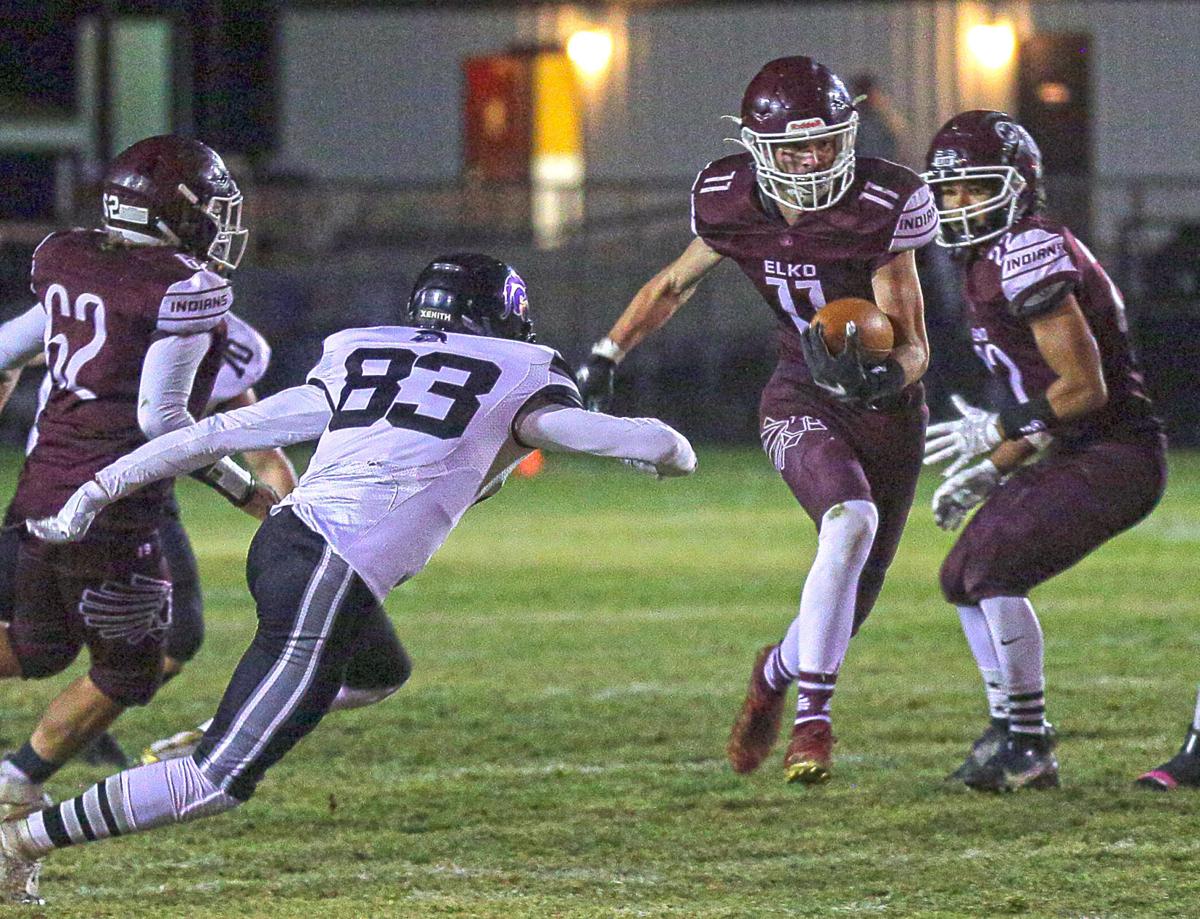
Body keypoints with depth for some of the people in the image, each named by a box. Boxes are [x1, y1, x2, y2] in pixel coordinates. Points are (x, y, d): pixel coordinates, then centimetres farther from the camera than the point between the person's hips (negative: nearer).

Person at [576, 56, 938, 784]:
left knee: (853, 597, 6)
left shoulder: (880, 209, -20)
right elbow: (676, 283, 11)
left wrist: (887, 377, -38)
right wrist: (607, 356, 8)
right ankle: (813, 717, -24)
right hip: (804, 402, 0)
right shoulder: (735, 206, -11)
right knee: (851, 524, -31)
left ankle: (780, 671, 42)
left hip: (889, 407, 0)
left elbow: (914, 346, -17)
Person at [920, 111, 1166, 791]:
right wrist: (989, 473, 12)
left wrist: (997, 431, -13)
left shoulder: (1030, 252, -17)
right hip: (1078, 455, 10)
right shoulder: (992, 267, 15)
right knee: (964, 578, 13)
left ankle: (1028, 747, -11)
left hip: (1116, 459, -10)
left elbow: (1084, 388, -21)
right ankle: (1013, 735, 20)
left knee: (994, 563, -19)